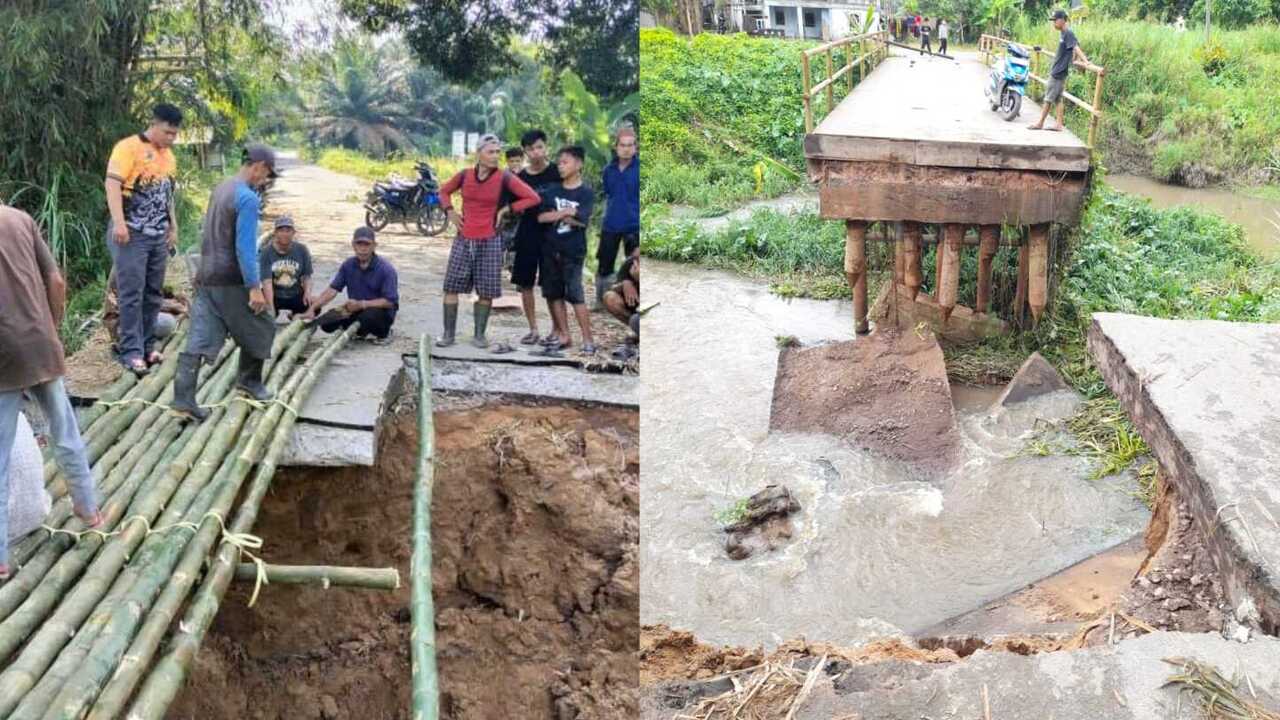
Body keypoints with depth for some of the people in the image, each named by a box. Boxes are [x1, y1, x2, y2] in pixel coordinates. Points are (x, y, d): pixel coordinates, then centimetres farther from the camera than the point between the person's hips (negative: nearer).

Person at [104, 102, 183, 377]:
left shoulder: (169, 156, 15)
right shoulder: (129, 147, -9)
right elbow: (112, 183, -17)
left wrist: (173, 228, 21)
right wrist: (118, 223, -25)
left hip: (159, 236, 7)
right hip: (131, 234, -7)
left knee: (153, 294, 9)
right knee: (132, 293, -6)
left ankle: (147, 346, 17)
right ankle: (132, 351, -4)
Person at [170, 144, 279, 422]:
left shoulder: (220, 188, 12)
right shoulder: (248, 199, -16)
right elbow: (245, 247, -20)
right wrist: (255, 287, -18)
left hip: (206, 278, 8)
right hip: (232, 281, -8)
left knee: (199, 339, 1)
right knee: (260, 328, 14)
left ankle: (183, 399, -5)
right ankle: (249, 381, 26)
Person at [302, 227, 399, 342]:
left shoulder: (386, 269, -19)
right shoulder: (348, 265, -4)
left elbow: (389, 302, -22)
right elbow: (332, 289, -7)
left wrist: (361, 304, -31)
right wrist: (312, 309, -19)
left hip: (380, 310, -5)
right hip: (356, 309, 5)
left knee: (368, 317, -38)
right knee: (326, 322, -13)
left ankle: (383, 332, -2)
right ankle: (360, 332, 12)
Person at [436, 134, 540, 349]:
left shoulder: (504, 178, -8)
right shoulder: (465, 175, 0)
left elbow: (532, 198, -8)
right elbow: (444, 191, 19)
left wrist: (508, 210, -7)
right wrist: (450, 211, 3)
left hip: (489, 241, -2)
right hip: (463, 239, 2)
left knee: (486, 291, 3)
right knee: (451, 286, 1)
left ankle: (479, 334, 15)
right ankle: (448, 333, 9)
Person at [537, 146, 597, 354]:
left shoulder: (586, 193, -3)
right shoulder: (552, 190, 7)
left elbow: (582, 221, -14)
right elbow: (541, 217, -3)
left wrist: (556, 215, -6)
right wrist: (566, 213, -12)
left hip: (573, 251, -5)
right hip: (550, 249, 5)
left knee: (575, 295, -8)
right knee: (554, 294, 7)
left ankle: (588, 340, -3)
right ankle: (565, 336, 17)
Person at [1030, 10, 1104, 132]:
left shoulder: (1068, 34, -17)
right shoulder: (1062, 33, 9)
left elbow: (1077, 48, -26)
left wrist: (1087, 63, -34)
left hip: (1059, 72, -9)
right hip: (1057, 71, 9)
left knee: (1048, 99, -1)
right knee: (1058, 99, 10)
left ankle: (1040, 124, 7)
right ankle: (1059, 125, 12)